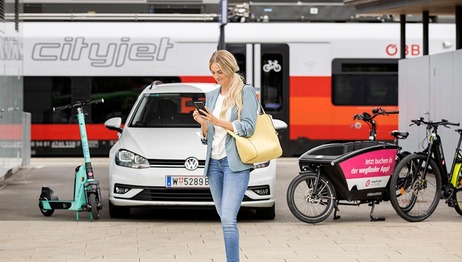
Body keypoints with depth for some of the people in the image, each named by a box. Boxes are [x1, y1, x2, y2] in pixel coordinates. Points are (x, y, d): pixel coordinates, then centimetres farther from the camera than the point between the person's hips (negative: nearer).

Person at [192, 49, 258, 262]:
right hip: (214, 162, 6)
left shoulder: (246, 92, -1)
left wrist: (218, 122, -18)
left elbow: (248, 127, -11)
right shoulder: (211, 96, 16)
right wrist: (203, 124, -3)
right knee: (224, 218, 9)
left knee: (228, 218, -18)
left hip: (235, 163, -6)